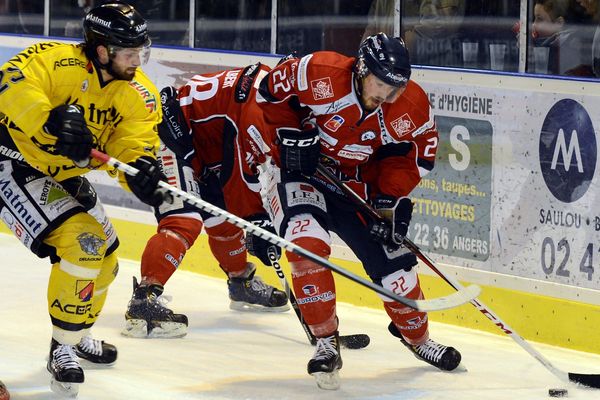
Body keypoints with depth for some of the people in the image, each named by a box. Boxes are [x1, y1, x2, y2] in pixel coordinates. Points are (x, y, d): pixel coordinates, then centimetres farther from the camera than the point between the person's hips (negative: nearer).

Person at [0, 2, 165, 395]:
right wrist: (50, 119, -53)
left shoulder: (139, 95, -6)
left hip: (63, 176, 8)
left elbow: (133, 142, -15)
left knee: (103, 257, 15)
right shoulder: (58, 61, -25)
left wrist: (141, 171, -38)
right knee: (81, 241, -22)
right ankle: (63, 348, -9)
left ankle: (75, 336, 40)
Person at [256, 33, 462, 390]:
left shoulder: (413, 106, -15)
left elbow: (415, 154, -3)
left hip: (359, 183, 3)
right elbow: (272, 90, -11)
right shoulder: (318, 74, -27)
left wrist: (390, 198, -14)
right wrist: (293, 135, -17)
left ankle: (417, 337, 31)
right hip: (298, 168, -3)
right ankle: (326, 341, -14)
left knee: (393, 258, 3)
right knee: (308, 243, -28)